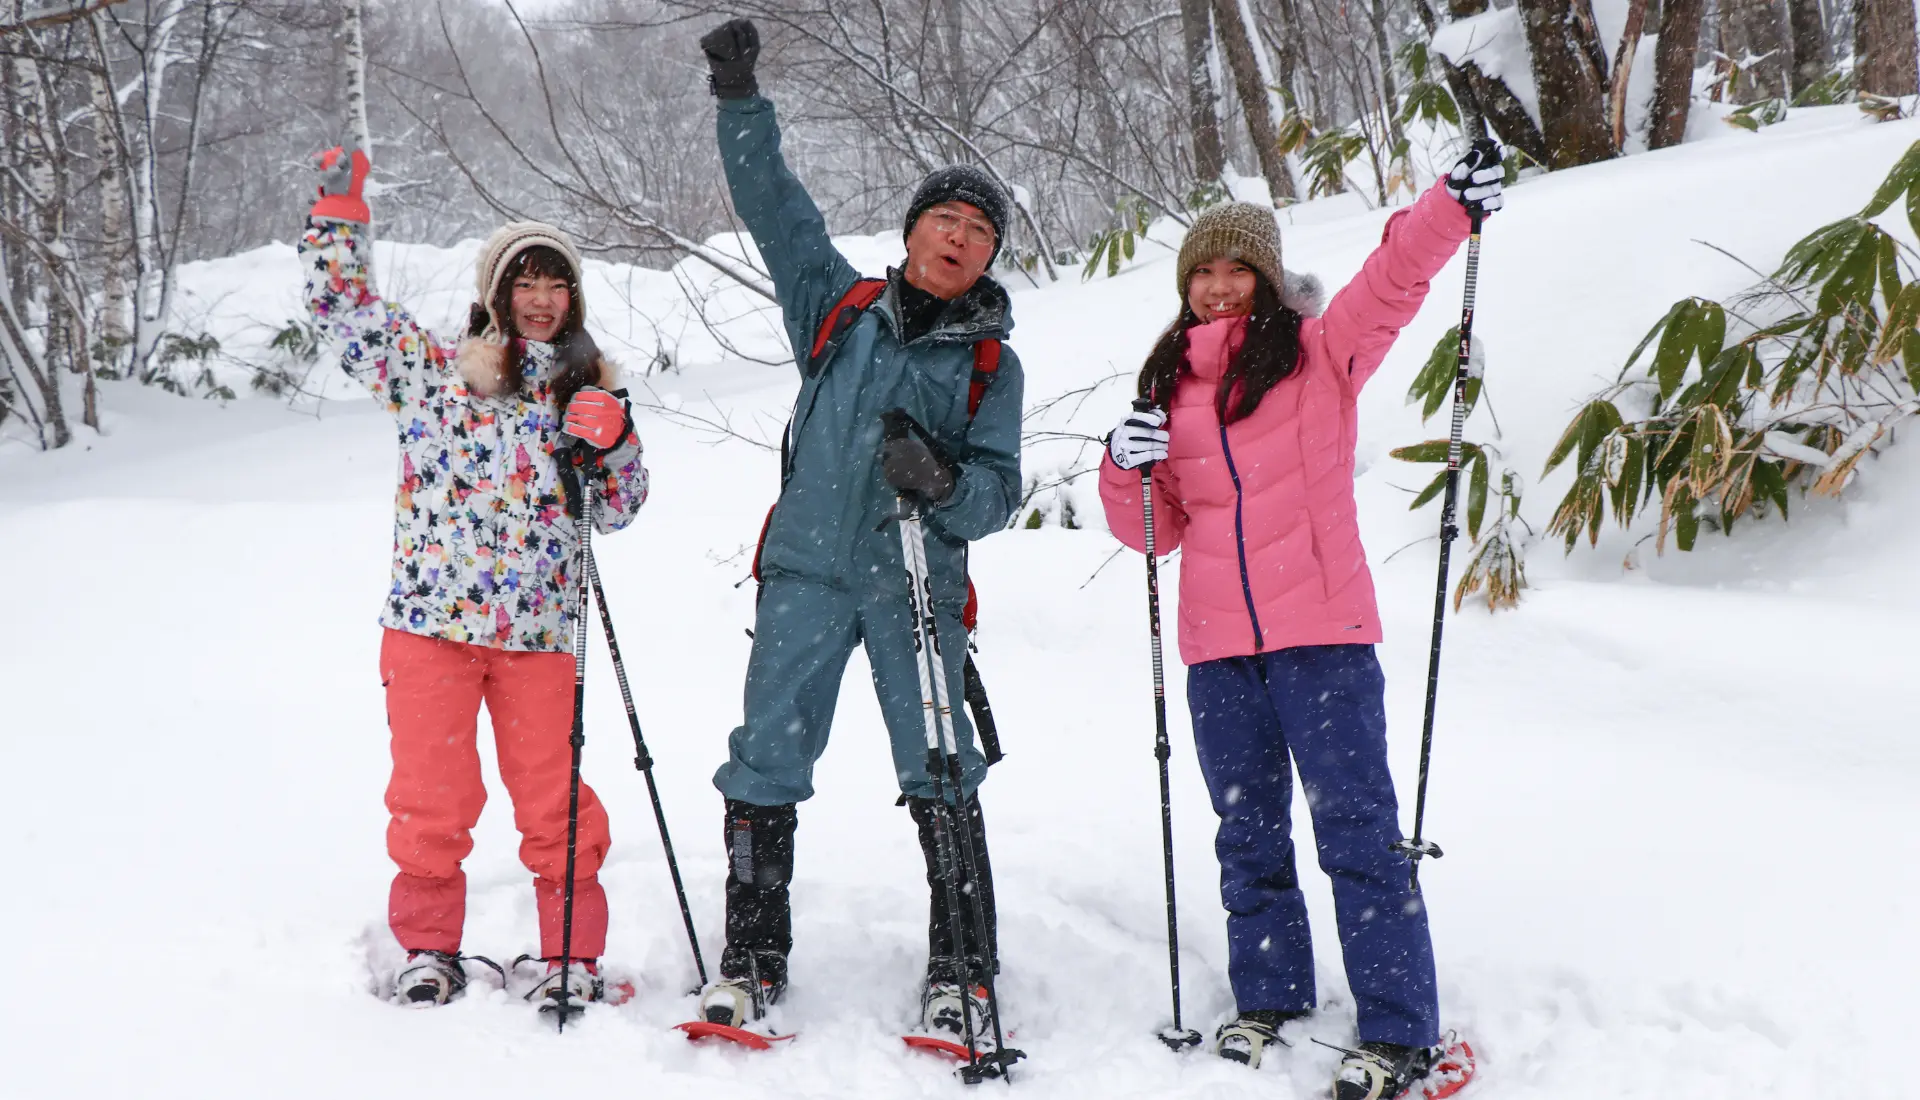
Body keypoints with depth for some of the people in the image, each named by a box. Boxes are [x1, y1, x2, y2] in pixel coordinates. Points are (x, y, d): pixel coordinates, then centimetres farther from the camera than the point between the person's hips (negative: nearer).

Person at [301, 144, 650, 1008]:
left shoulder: (590, 392, 12)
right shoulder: (431, 366, 7)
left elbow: (617, 510, 10)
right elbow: (340, 304, 7)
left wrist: (612, 441, -8)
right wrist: (339, 211, 1)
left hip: (537, 630, 1)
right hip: (430, 621, -1)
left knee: (553, 798, 1)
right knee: (432, 792, 3)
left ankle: (575, 954, 13)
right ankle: (429, 948, 19)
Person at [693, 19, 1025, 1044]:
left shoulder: (992, 363, 9)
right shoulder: (840, 305, 12)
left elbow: (1000, 487, 2)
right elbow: (773, 204, 15)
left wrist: (944, 482, -19)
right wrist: (741, 100, 9)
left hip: (919, 583, -1)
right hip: (807, 569, 1)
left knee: (941, 776, -6)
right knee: (766, 761, 0)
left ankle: (961, 970, 3)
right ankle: (751, 957, 10)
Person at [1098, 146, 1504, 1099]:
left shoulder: (1319, 352, 2)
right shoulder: (1171, 385, 13)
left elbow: (1394, 278, -14)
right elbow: (1156, 529, 14)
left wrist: (1453, 204, -30)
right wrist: (1128, 469, -5)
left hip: (1322, 634, -4)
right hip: (1218, 646, 5)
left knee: (1356, 830, -4)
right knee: (1248, 832, 14)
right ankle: (1268, 999, 29)